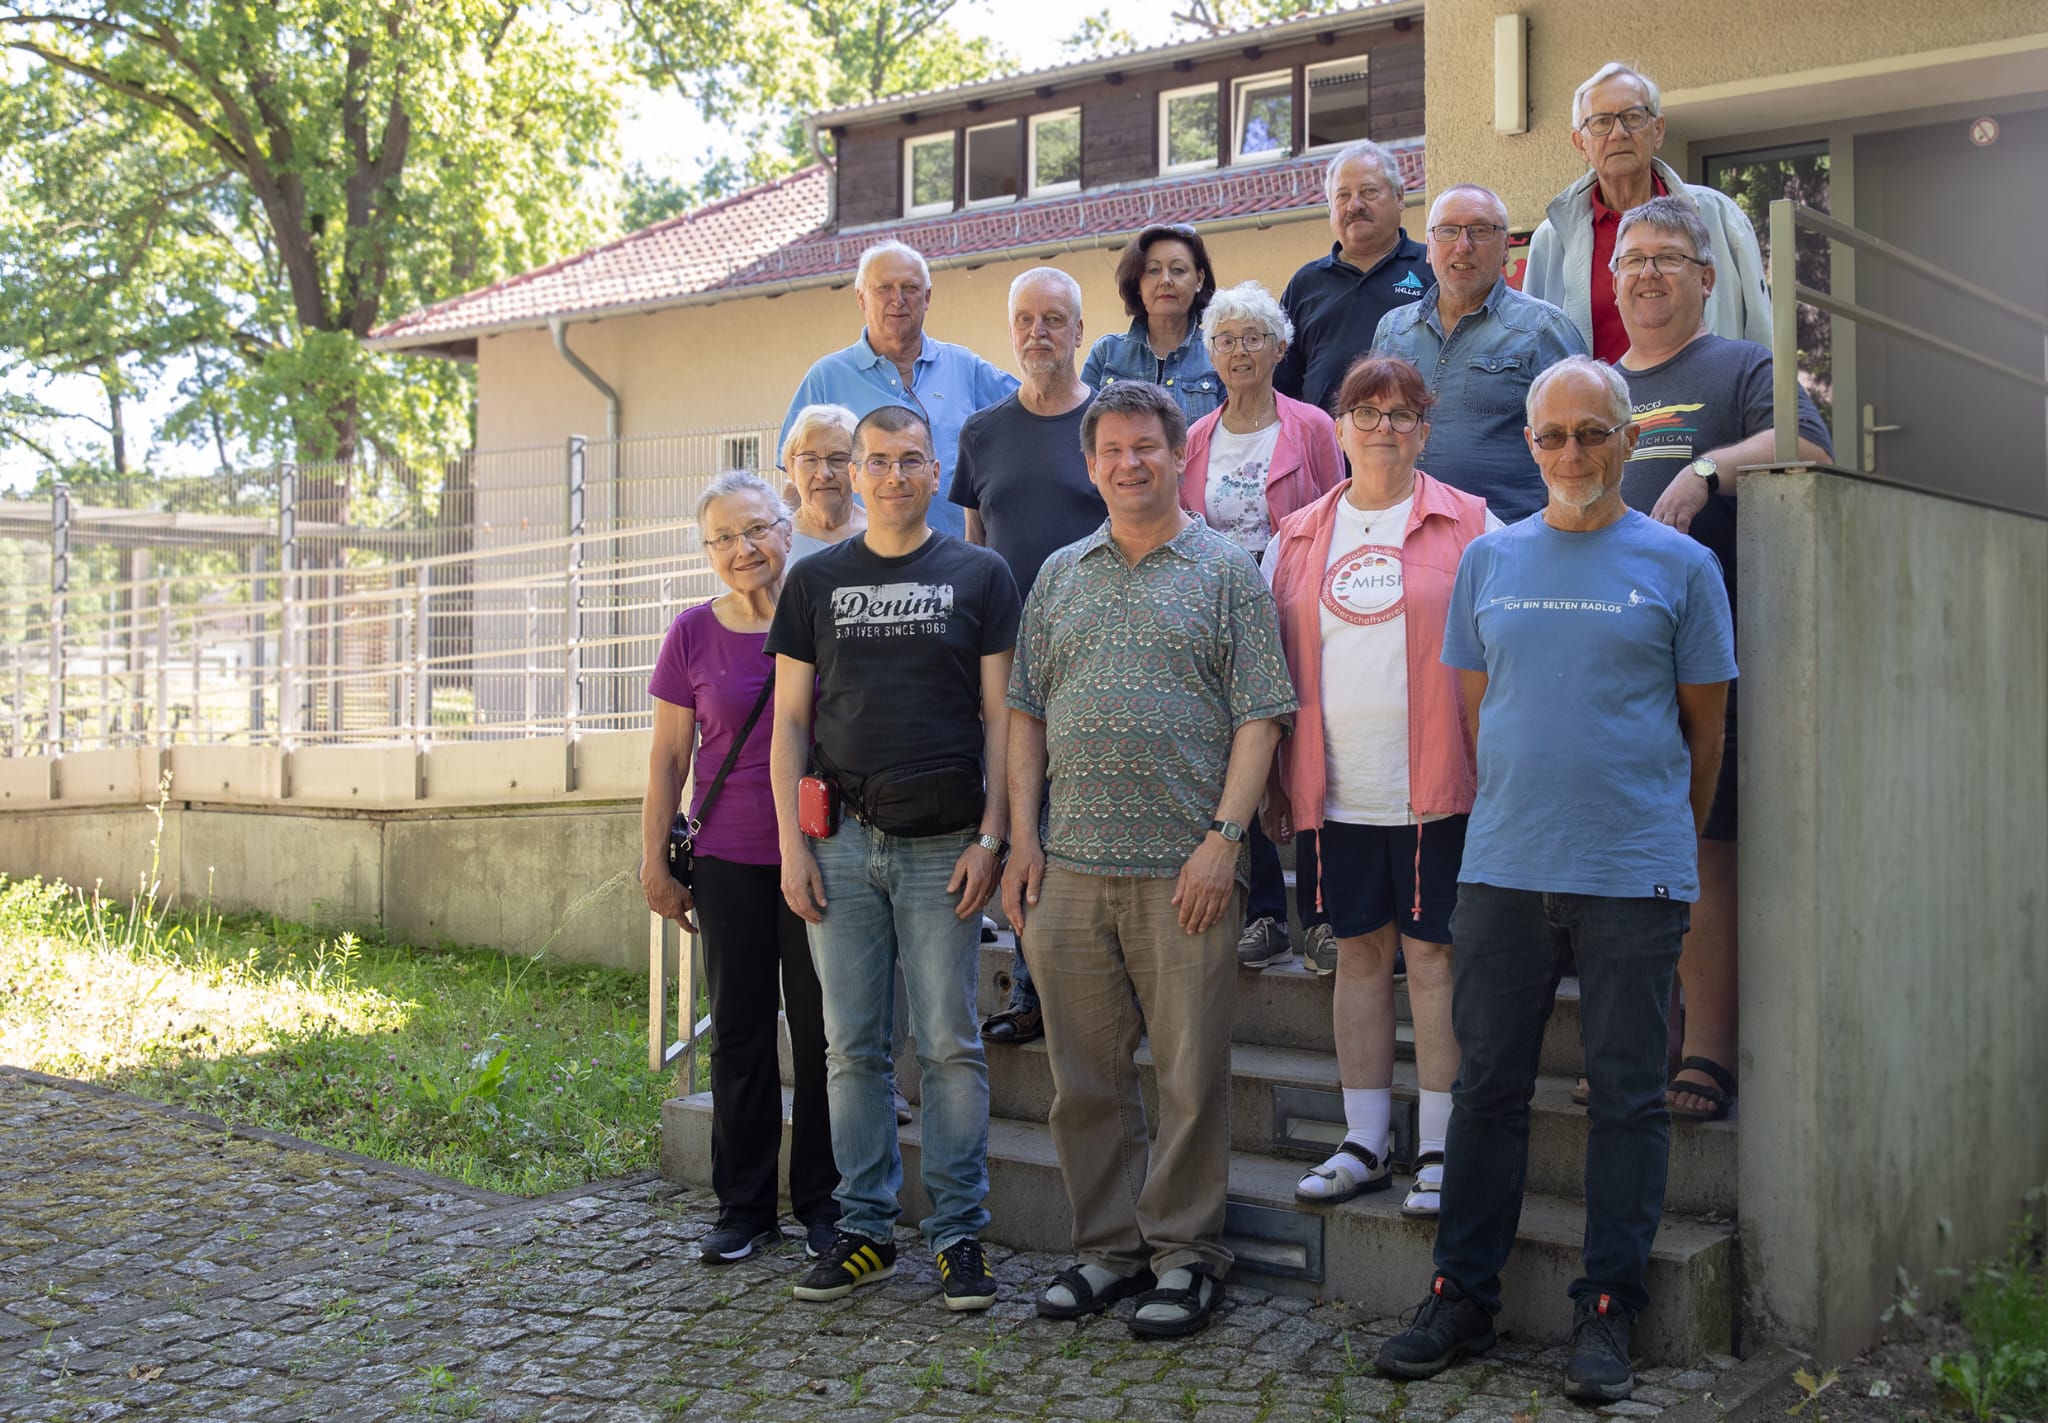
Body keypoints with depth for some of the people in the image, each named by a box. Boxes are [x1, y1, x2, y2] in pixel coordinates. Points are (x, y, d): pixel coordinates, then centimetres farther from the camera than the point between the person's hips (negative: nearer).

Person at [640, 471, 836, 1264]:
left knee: (821, 1028, 4)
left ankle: (823, 1202, 18)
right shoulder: (694, 634, 1)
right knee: (739, 1032, 8)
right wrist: (654, 862, 3)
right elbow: (668, 757, 6)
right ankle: (743, 1206, 20)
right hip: (729, 862, 1)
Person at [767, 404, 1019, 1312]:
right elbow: (790, 719, 9)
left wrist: (990, 839, -5)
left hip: (944, 844, -2)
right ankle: (865, 1230, 16)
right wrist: (793, 843, 1)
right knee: (852, 1047, 6)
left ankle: (959, 1233, 9)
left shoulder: (979, 576, 5)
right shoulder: (816, 581, 10)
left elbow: (1001, 716, 3)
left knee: (950, 1045, 1)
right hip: (841, 842, 2)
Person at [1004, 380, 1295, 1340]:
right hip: (1070, 867, 4)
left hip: (1183, 867, -4)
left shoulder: (1226, 570, 3)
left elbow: (1257, 718, -3)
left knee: (1192, 1074, 1)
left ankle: (1184, 1254, 14)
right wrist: (1021, 841, 5)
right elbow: (1026, 715, 14)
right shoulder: (1059, 575, 15)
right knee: (1083, 1073, 9)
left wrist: (1224, 837, -12)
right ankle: (1108, 1248, 22)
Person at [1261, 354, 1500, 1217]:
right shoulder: (1298, 536, 12)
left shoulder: (1467, 525, 2)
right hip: (1338, 790, 3)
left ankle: (1439, 1148, 10)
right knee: (1360, 953, 10)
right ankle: (1363, 1144, 19)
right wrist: (1275, 780, 9)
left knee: (1433, 954, 0)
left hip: (1435, 787, -3)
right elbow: (1272, 665, 14)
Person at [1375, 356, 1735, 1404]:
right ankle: (1462, 1297, 18)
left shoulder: (1679, 564, 2)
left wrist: (1664, 842, 11)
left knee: (1628, 1095, 4)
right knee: (1486, 1086, 7)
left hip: (1633, 877, -2)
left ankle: (1607, 1311, 14)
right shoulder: (1489, 560, 10)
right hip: (1500, 871, 3)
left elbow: (1705, 727, 7)